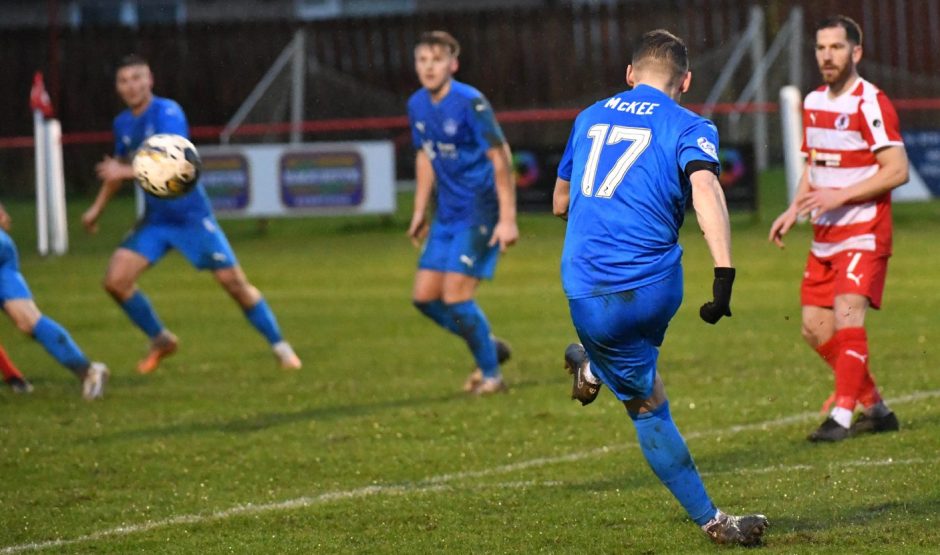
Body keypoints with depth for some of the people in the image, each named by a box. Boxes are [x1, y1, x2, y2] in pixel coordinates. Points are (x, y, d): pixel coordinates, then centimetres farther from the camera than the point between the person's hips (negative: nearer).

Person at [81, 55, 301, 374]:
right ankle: (160, 340, 12)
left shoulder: (167, 113, -17)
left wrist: (126, 171, -36)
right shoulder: (123, 124, 5)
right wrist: (97, 208, 25)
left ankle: (279, 346, 9)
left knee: (233, 281, -6)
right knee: (115, 281, -8)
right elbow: (120, 166, 24)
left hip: (191, 214, -6)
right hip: (154, 220, 6)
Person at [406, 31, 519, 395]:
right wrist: (420, 211, 18)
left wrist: (507, 218, -19)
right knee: (424, 296, 5)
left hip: (481, 212, -8)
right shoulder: (417, 105, 5)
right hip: (448, 213, 8)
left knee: (455, 297, -14)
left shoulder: (471, 103, -18)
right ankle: (489, 347, 25)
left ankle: (491, 374, 3)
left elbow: (500, 157, -17)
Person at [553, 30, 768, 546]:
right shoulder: (689, 128, 3)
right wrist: (724, 273, -26)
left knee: (649, 409, 14)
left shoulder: (589, 118, 18)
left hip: (588, 297, 3)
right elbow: (705, 188, -19)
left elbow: (560, 203, 31)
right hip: (654, 287, -3)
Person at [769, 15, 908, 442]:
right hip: (825, 236, 8)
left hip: (864, 233, -8)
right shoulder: (813, 103, 12)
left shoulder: (870, 104, -13)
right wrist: (795, 210, 9)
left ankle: (841, 417, -20)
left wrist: (840, 196, -21)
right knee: (816, 329, 5)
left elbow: (897, 170, -18)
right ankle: (875, 408, 18)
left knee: (848, 315, -21)